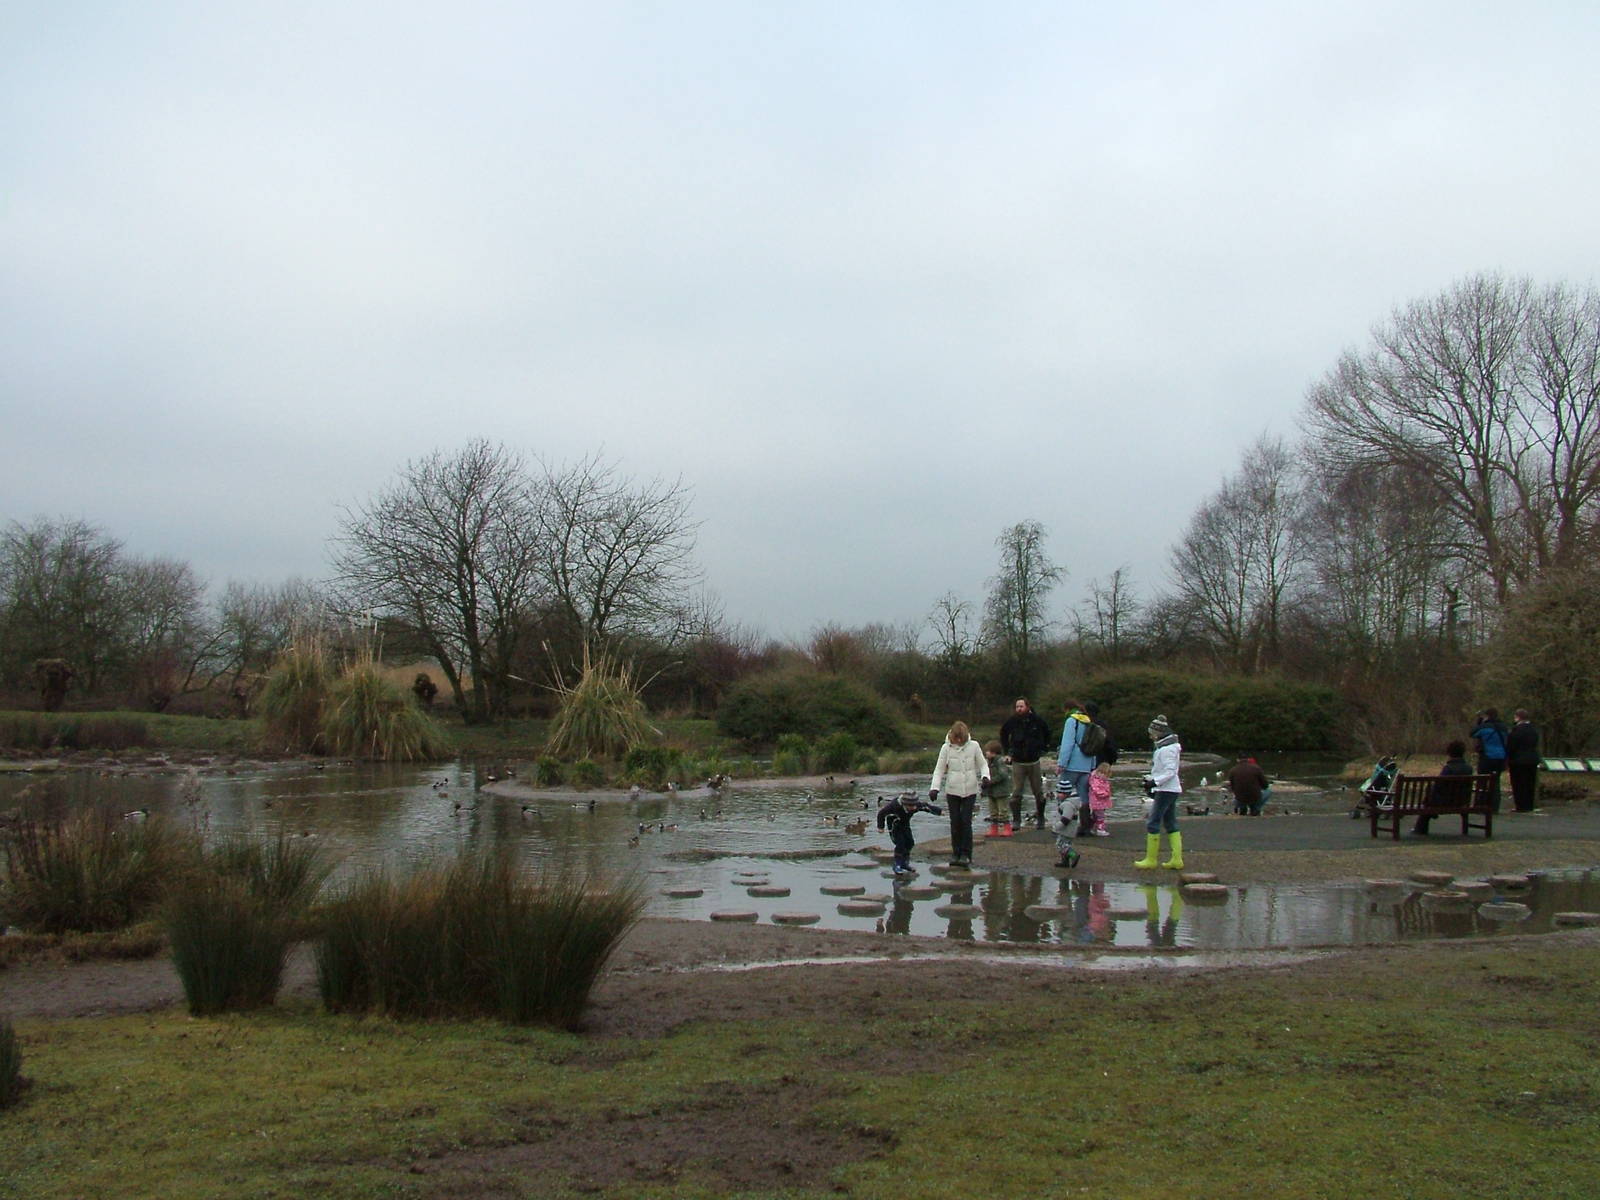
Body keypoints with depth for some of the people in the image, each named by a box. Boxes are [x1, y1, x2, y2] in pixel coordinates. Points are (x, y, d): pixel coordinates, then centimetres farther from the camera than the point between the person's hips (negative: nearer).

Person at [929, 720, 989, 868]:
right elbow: (939, 769, 0)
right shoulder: (946, 748, -4)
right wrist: (934, 788, -11)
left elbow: (982, 764, 7)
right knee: (955, 822, 2)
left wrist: (985, 776, -13)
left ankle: (966, 854, 2)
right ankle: (956, 853, 13)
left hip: (970, 790, -1)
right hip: (952, 790, 1)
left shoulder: (973, 746, -3)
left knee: (966, 821, -5)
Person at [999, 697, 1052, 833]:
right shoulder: (1012, 721, -5)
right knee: (1016, 793, -5)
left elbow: (1047, 735, 14)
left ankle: (1041, 819, 20)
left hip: (1034, 761, 0)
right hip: (1018, 762, 0)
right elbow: (1003, 735, 14)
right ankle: (1016, 820, 3)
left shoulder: (1037, 720, -5)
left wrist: (1041, 749, 6)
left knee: (1039, 792, 6)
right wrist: (1007, 753, 8)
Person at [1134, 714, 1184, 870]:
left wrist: (1154, 782, -25)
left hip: (1166, 790, -11)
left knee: (1153, 823, -8)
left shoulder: (1167, 749, -15)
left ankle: (1151, 860, -6)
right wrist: (1150, 780, 16)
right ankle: (1177, 859, 8)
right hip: (1170, 790, 11)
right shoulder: (1164, 747, 16)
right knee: (1170, 824, 9)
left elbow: (1170, 771, -21)